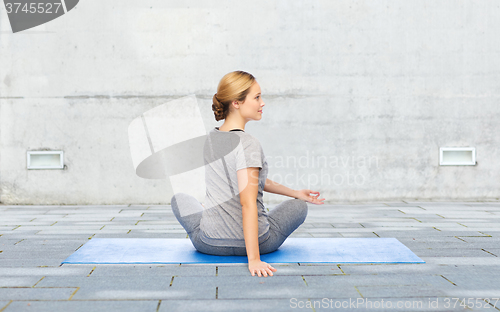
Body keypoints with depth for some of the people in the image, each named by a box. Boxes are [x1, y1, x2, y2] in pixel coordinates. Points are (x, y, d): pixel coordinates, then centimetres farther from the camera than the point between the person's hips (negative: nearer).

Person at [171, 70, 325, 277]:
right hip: (253, 243, -5)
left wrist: (294, 192, 18)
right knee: (299, 207, 24)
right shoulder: (248, 144, -21)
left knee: (179, 198, 34)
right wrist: (254, 259, -28)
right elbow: (248, 203, -28)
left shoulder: (210, 138, 2)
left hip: (209, 243, 5)